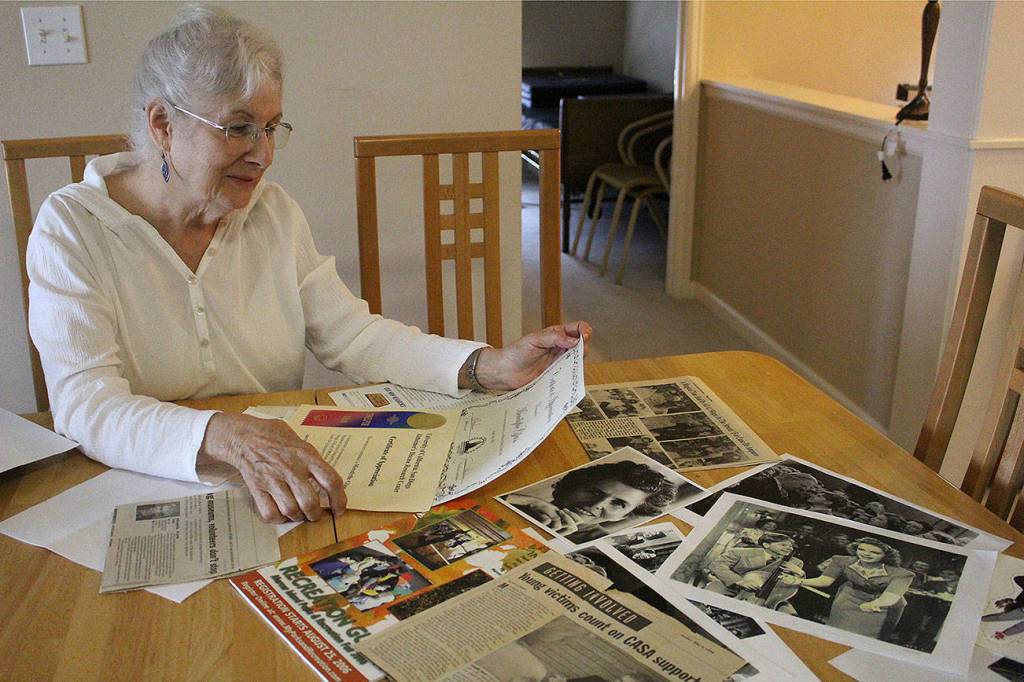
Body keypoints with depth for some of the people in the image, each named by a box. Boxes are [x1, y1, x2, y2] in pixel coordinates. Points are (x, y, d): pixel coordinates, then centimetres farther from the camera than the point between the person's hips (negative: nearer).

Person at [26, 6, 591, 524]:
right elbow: (85, 405, -21)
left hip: (282, 486, 3)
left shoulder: (275, 214, 5)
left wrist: (490, 366, -14)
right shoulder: (72, 227, -10)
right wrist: (227, 437, -39)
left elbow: (352, 336, 0)